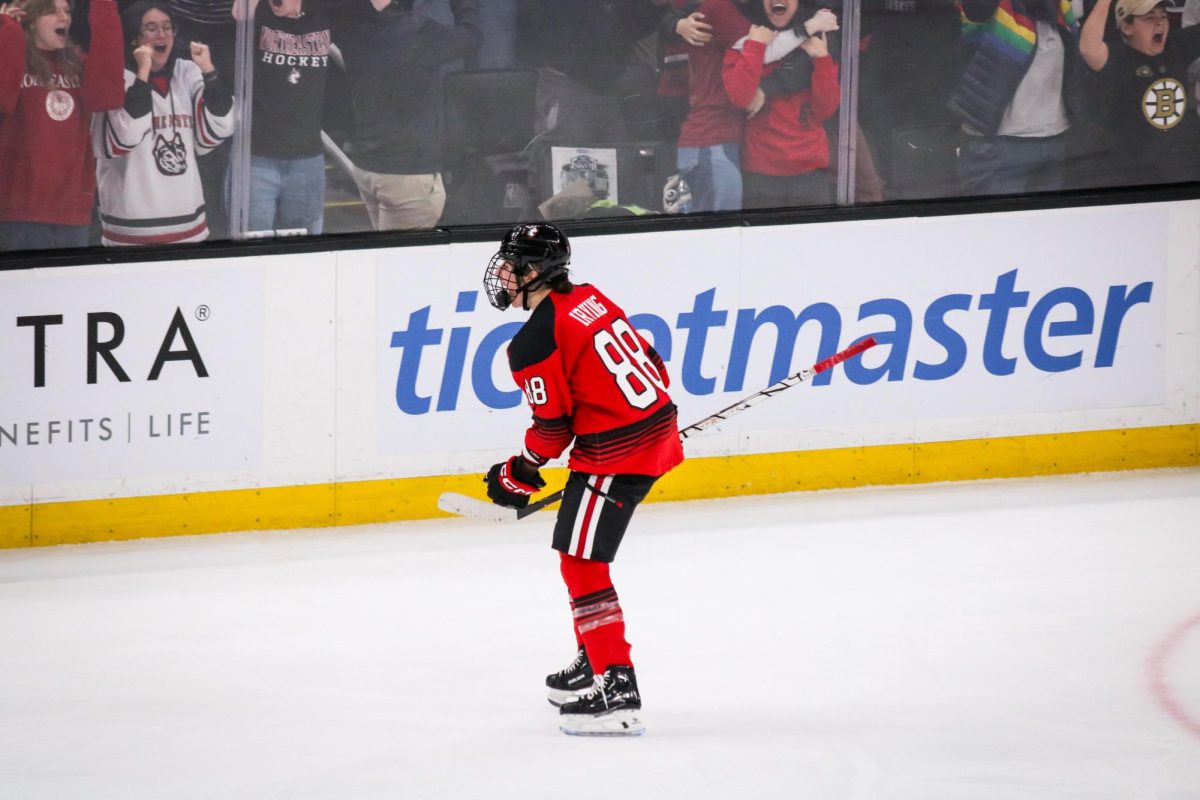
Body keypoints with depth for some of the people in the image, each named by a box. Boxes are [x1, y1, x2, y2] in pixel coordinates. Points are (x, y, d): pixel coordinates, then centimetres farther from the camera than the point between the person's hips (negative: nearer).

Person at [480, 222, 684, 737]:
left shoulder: (534, 341, -15)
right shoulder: (591, 299, 10)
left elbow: (552, 427, -11)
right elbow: (651, 366, 16)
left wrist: (518, 475, 5)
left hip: (614, 455, -10)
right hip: (657, 434, 10)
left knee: (581, 563, -6)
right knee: (582, 553, 23)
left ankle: (618, 693, -13)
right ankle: (592, 662, 35)